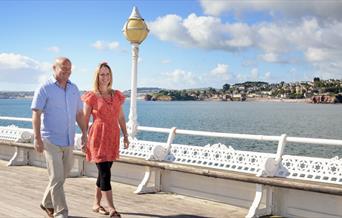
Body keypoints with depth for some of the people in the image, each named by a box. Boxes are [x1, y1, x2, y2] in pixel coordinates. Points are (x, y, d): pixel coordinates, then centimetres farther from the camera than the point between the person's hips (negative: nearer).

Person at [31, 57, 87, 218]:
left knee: (61, 176, 15)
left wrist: (84, 133, 8)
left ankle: (47, 204, 35)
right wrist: (37, 138, -17)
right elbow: (36, 114, -11)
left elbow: (79, 113, 15)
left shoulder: (74, 89, 10)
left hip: (69, 141, 6)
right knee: (57, 178, -8)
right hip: (51, 141, -6)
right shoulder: (45, 89, -7)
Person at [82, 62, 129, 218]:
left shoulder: (117, 95, 10)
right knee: (105, 173, -9)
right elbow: (84, 120, -1)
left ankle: (96, 204, 26)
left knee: (104, 172, 12)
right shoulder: (91, 97, -3)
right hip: (98, 137, -5)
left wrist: (125, 135, 9)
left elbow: (121, 117, 14)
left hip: (113, 137, 5)